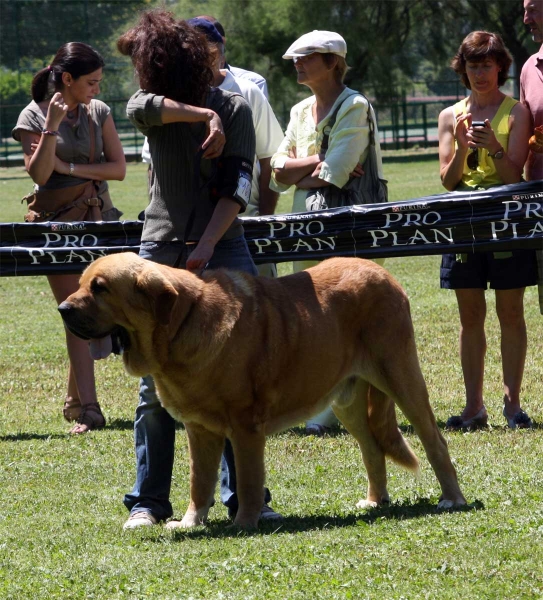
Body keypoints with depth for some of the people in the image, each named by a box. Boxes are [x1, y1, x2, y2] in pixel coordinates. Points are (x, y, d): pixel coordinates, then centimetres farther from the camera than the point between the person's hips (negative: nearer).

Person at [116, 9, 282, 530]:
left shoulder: (235, 109, 3)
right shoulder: (154, 106, 9)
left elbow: (237, 189, -7)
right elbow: (140, 108, -17)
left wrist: (206, 245, -18)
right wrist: (203, 115, -18)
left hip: (222, 249, -1)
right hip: (161, 250, 1)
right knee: (156, 383, -1)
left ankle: (243, 496, 2)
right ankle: (147, 501, 4)